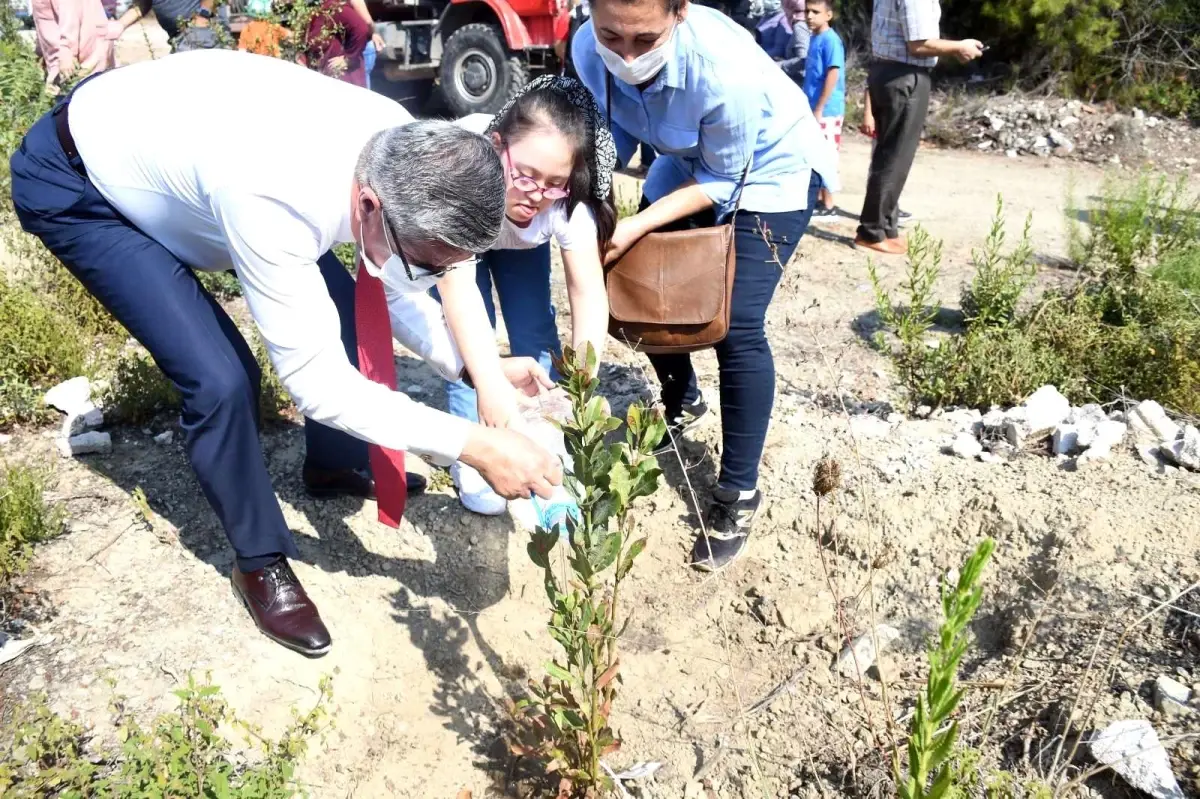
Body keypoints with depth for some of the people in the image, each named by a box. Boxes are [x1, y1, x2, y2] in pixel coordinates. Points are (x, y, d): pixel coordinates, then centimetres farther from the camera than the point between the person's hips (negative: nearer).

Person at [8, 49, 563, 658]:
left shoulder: (403, 155, -21)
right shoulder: (272, 201, -44)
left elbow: (392, 289, -6)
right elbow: (318, 382, -37)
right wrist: (474, 445, -38)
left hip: (174, 139, 7)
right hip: (72, 182, -7)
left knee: (339, 307, 2)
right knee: (222, 379, -19)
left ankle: (335, 465, 29)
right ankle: (260, 564, 6)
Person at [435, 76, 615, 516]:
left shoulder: (568, 197, -36)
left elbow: (589, 293, -36)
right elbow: (456, 284, -53)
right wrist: (490, 383, -63)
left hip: (522, 241, 2)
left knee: (536, 332, -7)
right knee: (468, 337, -15)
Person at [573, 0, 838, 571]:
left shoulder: (726, 70, -39)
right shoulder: (590, 50, -24)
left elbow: (722, 182, -26)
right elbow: (613, 135, -7)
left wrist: (636, 227, -36)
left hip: (769, 172, -6)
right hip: (686, 164, 6)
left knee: (736, 327, -17)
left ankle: (739, 493, -2)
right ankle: (682, 403, 38)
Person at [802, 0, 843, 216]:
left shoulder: (830, 40, -14)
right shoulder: (814, 38, 13)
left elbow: (833, 75, -19)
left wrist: (819, 108, -20)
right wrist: (811, 108, 17)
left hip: (826, 111, -9)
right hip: (814, 109, 9)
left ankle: (828, 205, 3)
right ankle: (820, 200, 23)